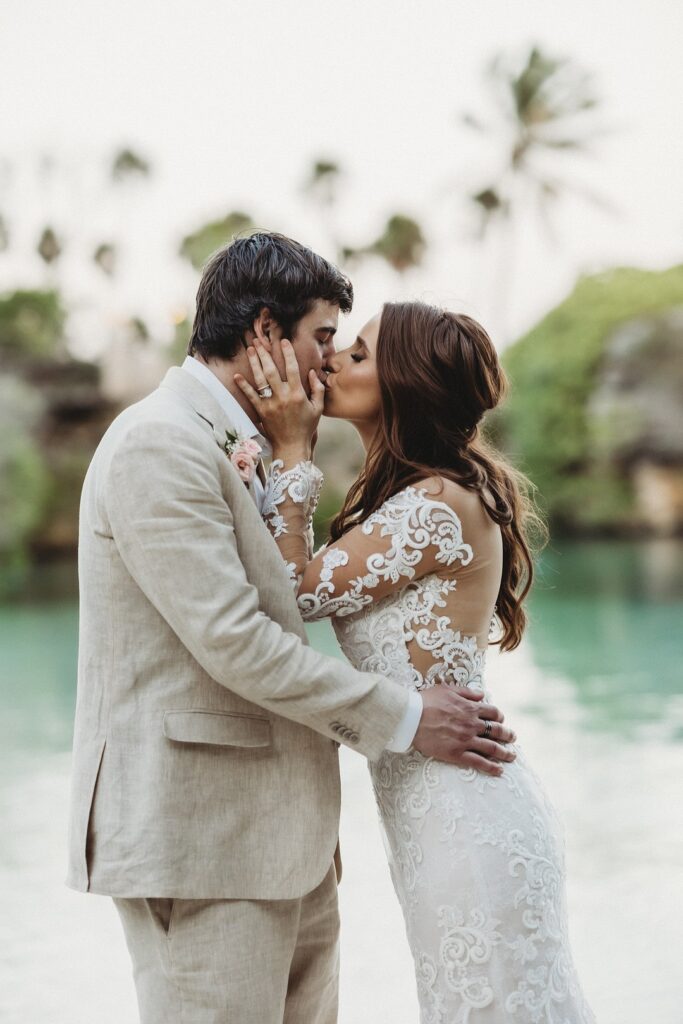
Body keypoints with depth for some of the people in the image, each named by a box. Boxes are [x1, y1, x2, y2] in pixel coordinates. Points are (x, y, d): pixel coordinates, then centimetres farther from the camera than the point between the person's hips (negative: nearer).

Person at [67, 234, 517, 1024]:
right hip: (198, 834, -10)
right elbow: (231, 639, -21)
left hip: (270, 829, 10)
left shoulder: (229, 448, 18)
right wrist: (403, 719, -16)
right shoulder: (159, 442, -15)